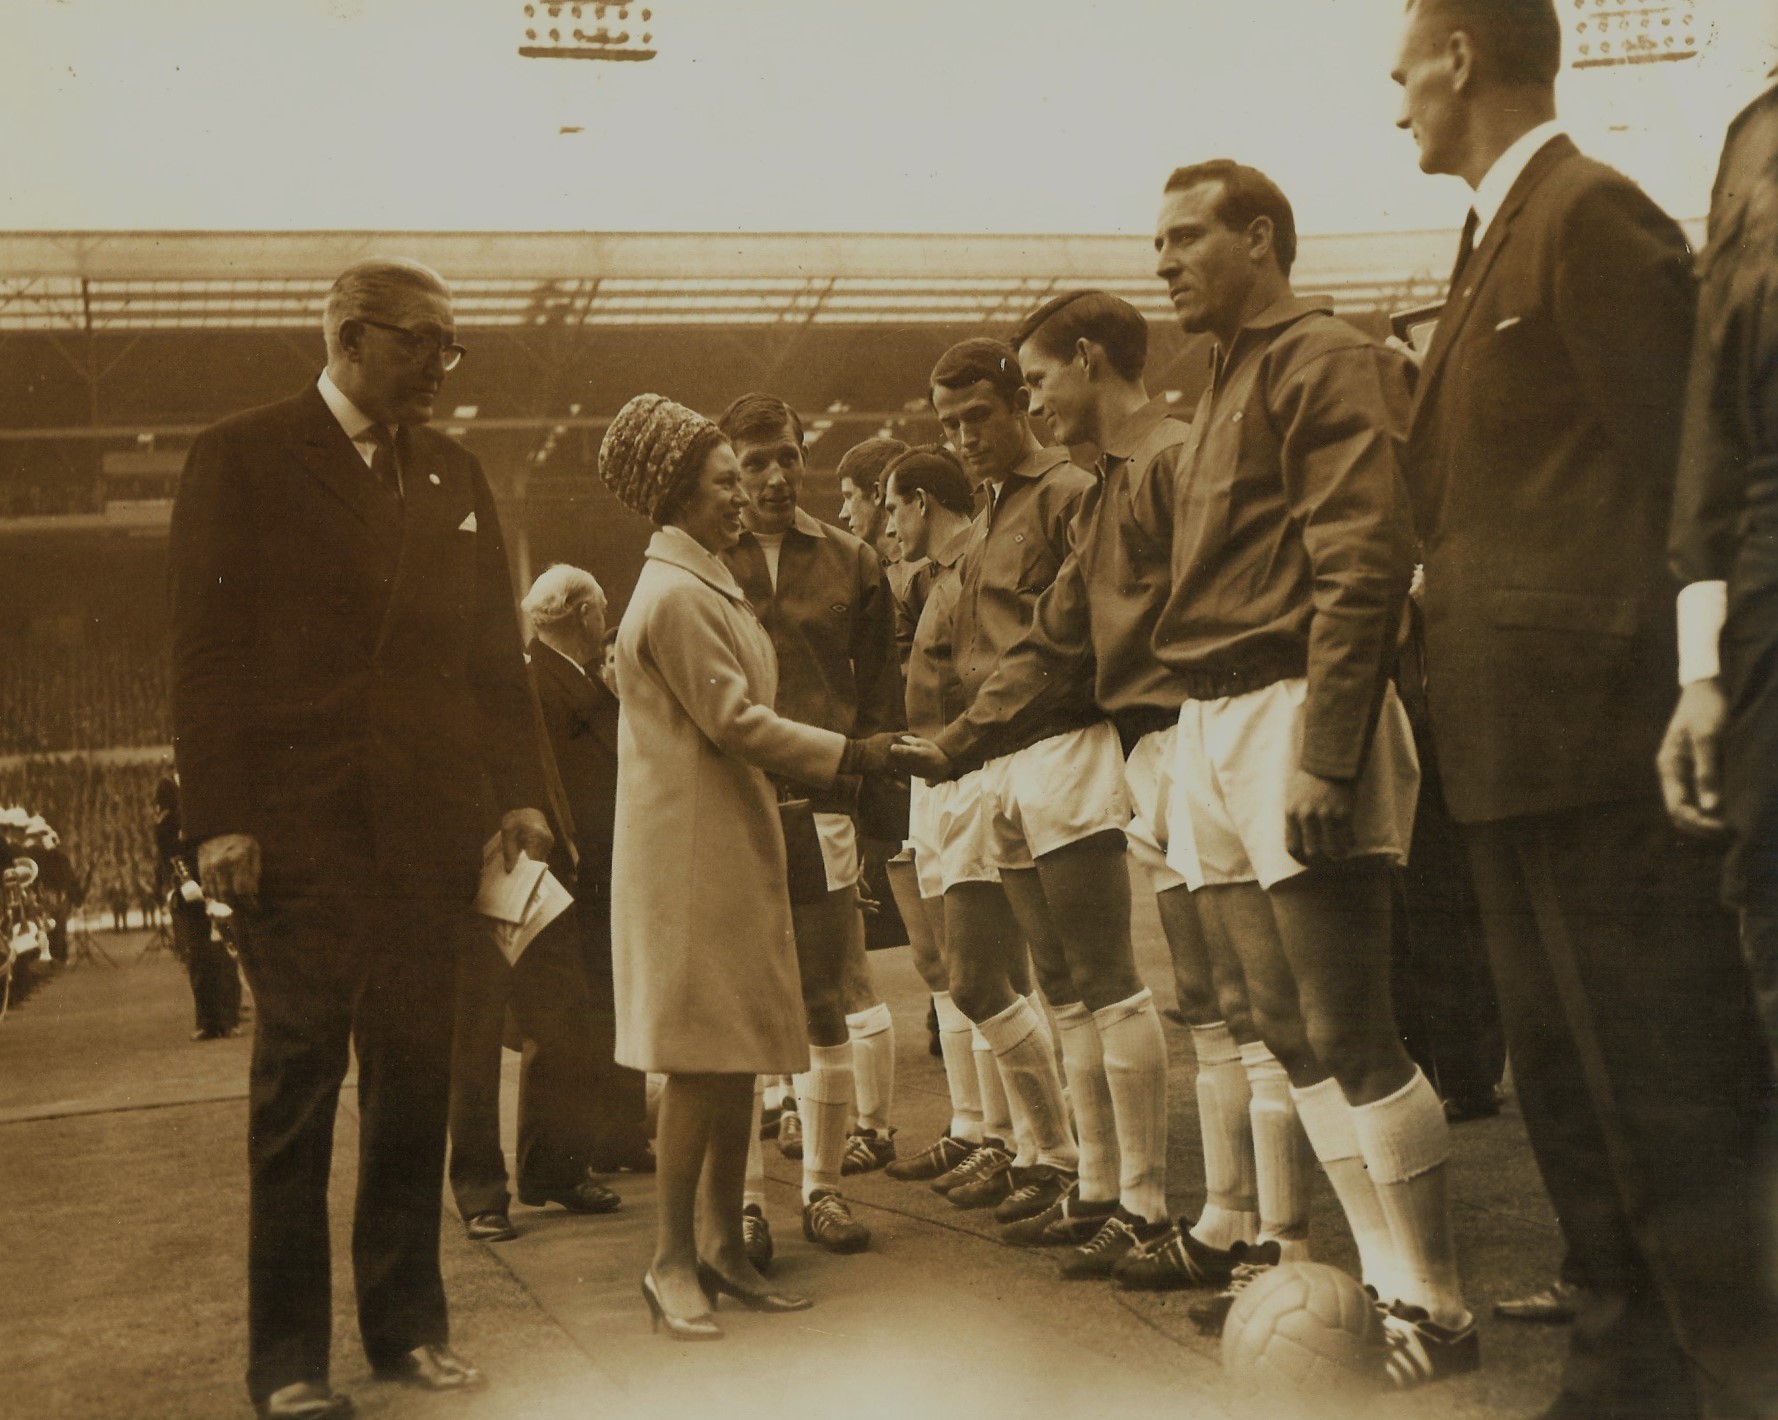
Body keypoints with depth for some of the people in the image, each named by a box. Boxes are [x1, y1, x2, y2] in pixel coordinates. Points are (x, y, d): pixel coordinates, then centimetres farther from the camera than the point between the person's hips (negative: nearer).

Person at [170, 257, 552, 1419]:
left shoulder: (455, 475, 16)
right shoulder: (244, 456, 2)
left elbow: (495, 647, 15)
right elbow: (207, 645, -3)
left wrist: (519, 791, 4)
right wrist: (218, 816, -11)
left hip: (433, 823, 4)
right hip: (300, 823, -4)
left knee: (416, 1076, 8)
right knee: (299, 1079, 1)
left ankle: (409, 1321, 19)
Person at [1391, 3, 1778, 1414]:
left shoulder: (1594, 214, -9)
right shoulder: (1499, 237, 19)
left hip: (1596, 732, -10)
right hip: (1516, 745, 10)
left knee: (1659, 1086, -5)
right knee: (1568, 1081, 15)